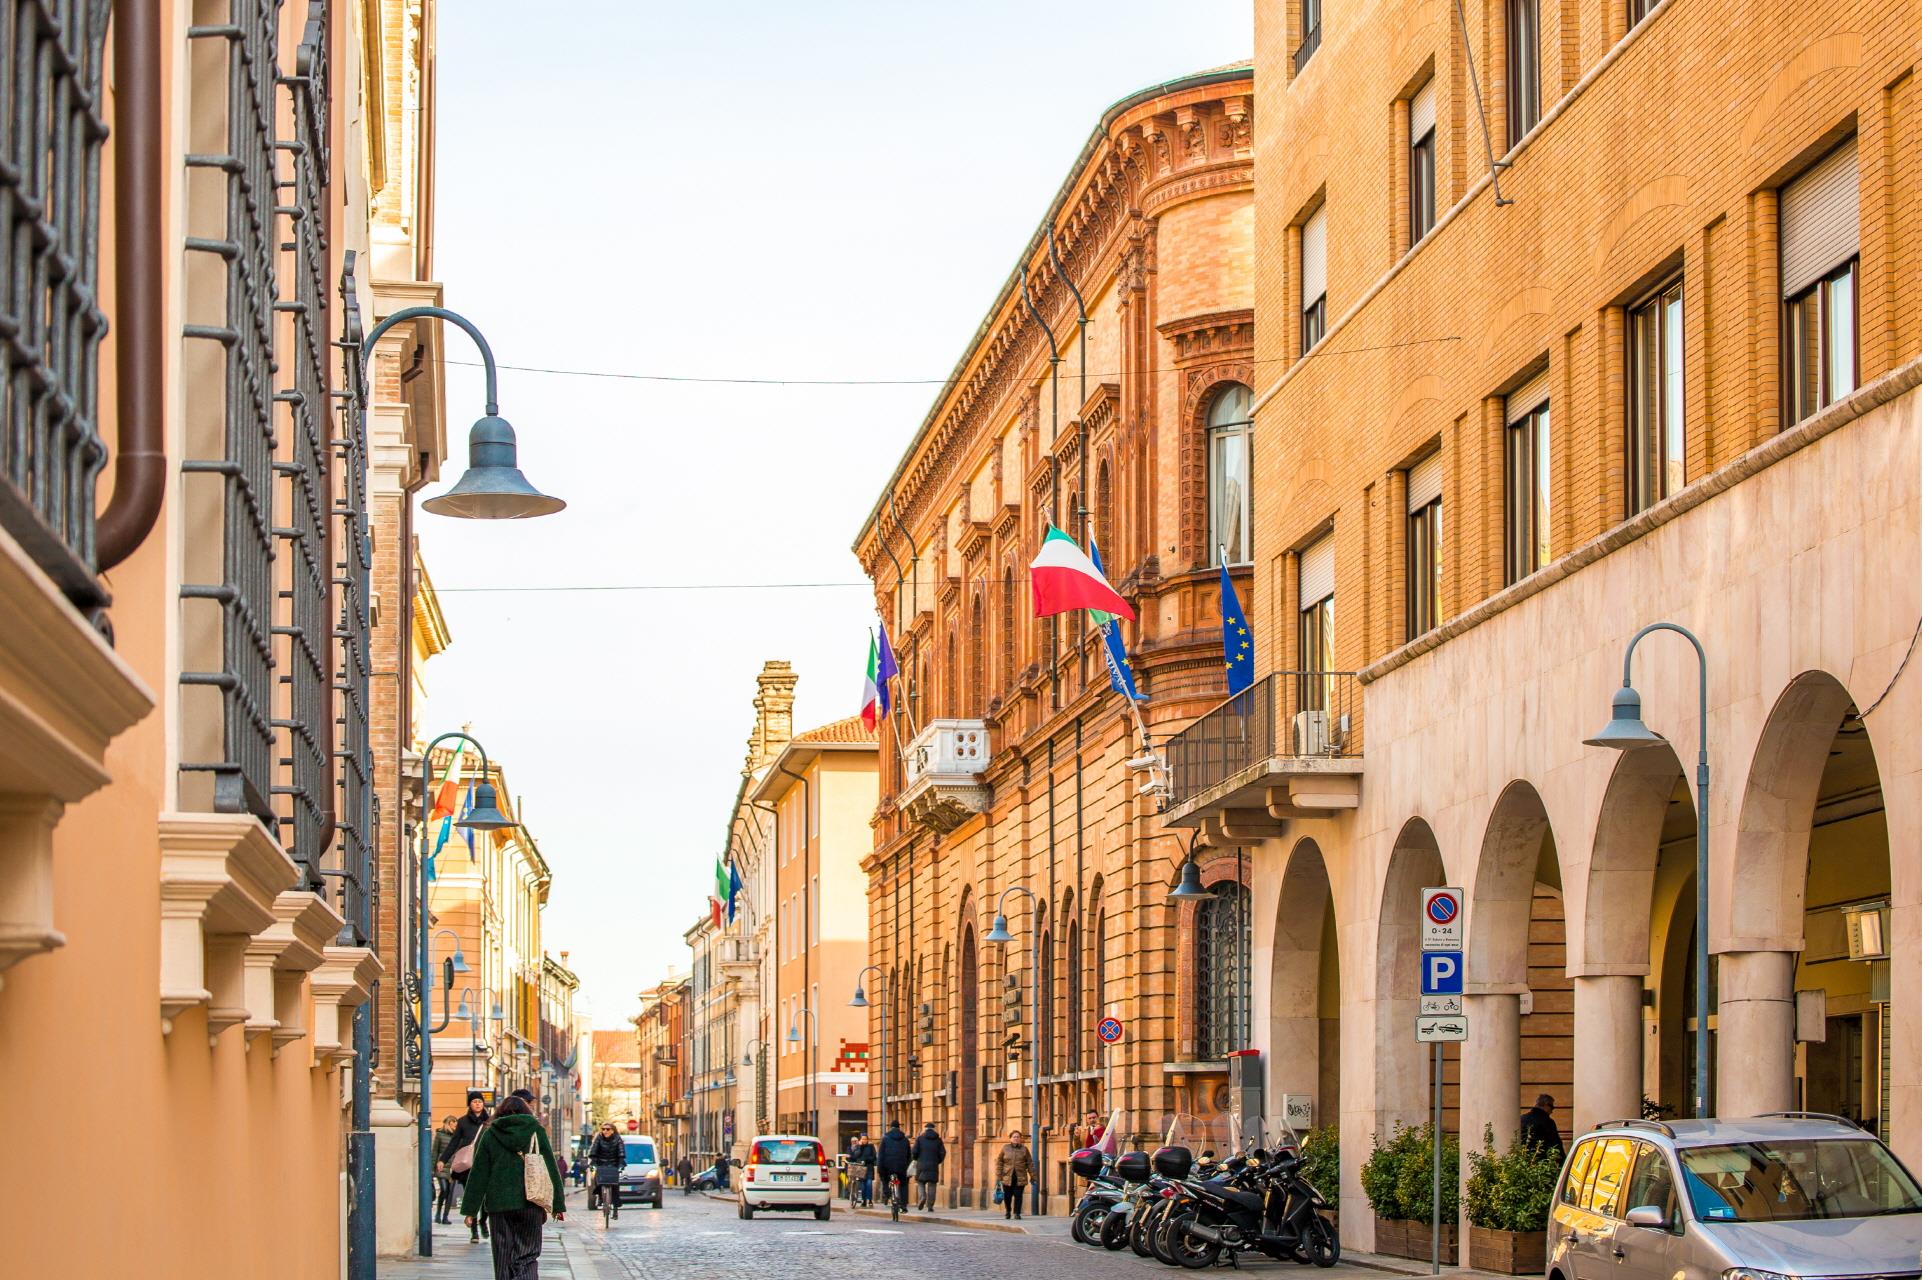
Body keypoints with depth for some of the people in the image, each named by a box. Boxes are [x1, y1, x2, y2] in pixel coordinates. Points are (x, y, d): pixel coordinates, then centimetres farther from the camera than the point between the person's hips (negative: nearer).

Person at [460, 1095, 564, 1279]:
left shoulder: (490, 1134, 6)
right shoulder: (536, 1132, 5)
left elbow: (478, 1174, 4)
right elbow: (552, 1170, 5)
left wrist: (470, 1210, 6)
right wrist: (559, 1205, 9)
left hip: (498, 1204, 1)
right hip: (530, 1204, -1)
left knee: (503, 1260, 9)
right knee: (528, 1256, 0)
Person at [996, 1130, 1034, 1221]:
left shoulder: (1024, 1150, 6)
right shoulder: (1005, 1149, 5)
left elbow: (1030, 1163, 7)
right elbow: (999, 1162, 4)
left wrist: (1032, 1176, 2)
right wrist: (998, 1176, -2)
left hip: (1020, 1178, 0)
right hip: (1007, 1177, 0)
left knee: (1018, 1196, -5)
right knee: (1007, 1196, 6)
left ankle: (1016, 1213, 3)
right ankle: (1008, 1211, 31)